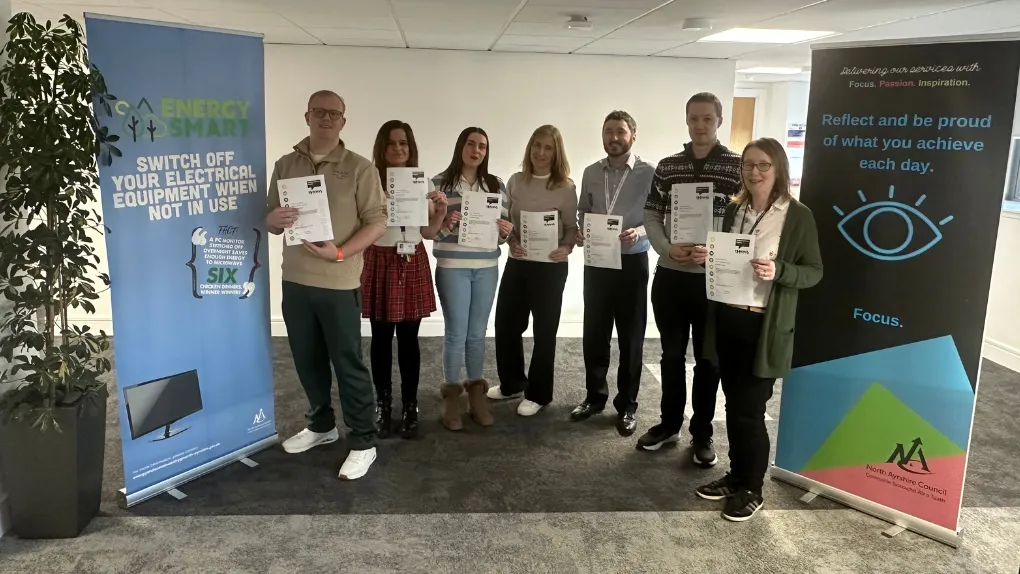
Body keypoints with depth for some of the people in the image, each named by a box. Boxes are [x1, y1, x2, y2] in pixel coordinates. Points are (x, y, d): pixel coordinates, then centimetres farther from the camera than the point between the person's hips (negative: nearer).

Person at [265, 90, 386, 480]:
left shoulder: (359, 168, -5)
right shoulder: (285, 165, 8)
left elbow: (377, 221, -8)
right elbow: (270, 220, 11)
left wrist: (340, 252, -21)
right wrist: (275, 219, -14)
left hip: (339, 283, -5)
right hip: (295, 281, 5)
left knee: (348, 363, 1)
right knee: (307, 360, 16)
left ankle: (362, 443, 12)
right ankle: (321, 425, 34)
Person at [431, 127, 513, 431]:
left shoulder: (496, 185, 8)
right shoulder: (440, 183, -1)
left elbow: (504, 226, 12)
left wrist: (506, 231, -10)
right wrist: (446, 223, -21)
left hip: (487, 267, 3)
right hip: (452, 267, -3)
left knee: (477, 333, 10)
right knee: (456, 333, 1)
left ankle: (476, 393, 22)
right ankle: (452, 395, 15)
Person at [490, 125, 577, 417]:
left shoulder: (565, 187, -7)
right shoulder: (516, 181, 3)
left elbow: (572, 226, -3)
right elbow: (505, 220, 8)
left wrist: (566, 248, -22)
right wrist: (511, 242, -11)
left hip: (551, 266, -4)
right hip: (517, 262, 4)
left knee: (544, 330, 6)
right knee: (505, 324, 11)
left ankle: (538, 393, 22)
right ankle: (511, 382, 33)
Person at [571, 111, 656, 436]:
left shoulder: (649, 173, -7)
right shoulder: (591, 173, 6)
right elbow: (582, 212, 12)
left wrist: (639, 231, -25)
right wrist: (578, 231, -9)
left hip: (632, 262, -3)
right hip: (596, 261, 4)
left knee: (630, 336, 6)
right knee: (594, 333, 11)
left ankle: (627, 405, 19)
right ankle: (595, 396, 28)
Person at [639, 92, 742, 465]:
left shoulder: (738, 167, -4)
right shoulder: (667, 167, 6)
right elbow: (651, 216, 6)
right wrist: (668, 249, -11)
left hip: (713, 278, -3)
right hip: (670, 276, 3)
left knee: (707, 359, 8)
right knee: (672, 354, 13)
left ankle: (702, 434, 22)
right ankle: (669, 424, 29)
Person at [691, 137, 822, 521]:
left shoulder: (798, 216, -7)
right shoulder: (734, 210, 10)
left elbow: (814, 272, -7)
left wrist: (777, 272, -23)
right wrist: (706, 257, -2)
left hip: (765, 327, -5)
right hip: (726, 319, 5)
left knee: (749, 410, 0)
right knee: (733, 405, 13)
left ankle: (751, 490, 17)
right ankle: (736, 476, 29)